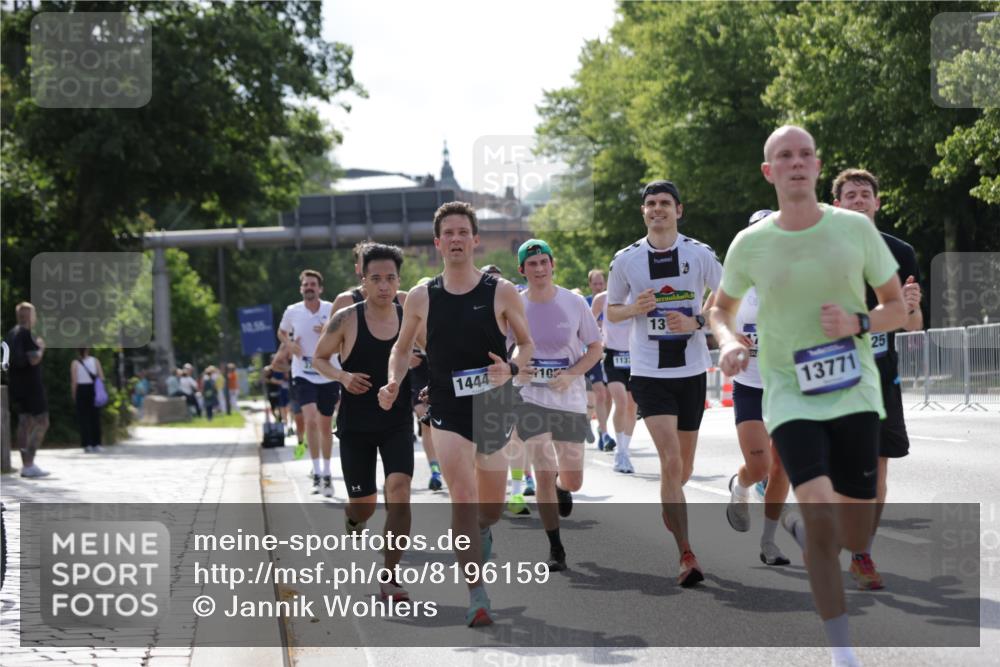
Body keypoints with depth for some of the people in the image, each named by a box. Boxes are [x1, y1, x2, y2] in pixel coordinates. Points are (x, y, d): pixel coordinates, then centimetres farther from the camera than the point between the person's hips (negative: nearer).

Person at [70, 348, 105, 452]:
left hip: (81, 390, -2)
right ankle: (96, 444, 11)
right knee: (95, 417, 10)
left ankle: (87, 445, -2)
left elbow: (74, 381, -8)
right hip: (93, 390, 2)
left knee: (83, 419, 3)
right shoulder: (95, 361, 1)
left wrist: (74, 395, 0)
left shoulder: (75, 363, -4)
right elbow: (101, 378, -3)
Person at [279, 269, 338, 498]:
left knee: (326, 426, 10)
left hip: (328, 375, 1)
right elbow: (281, 333, 17)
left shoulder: (332, 310, -4)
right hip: (303, 374, -1)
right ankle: (317, 473, -13)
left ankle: (326, 474, 25)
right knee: (311, 420, -20)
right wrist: (290, 345, -4)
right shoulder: (292, 311, -2)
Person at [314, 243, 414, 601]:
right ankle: (353, 521, 47)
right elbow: (320, 359, 4)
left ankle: (389, 578, -10)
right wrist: (342, 376, -16)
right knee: (363, 503, 6)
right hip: (355, 424, -1)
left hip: (398, 423, 1)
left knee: (399, 492, -19)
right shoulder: (346, 320, -7)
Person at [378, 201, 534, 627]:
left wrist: (511, 369, -16)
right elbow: (402, 347, 14)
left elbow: (527, 344, 5)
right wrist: (394, 382, -5)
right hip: (447, 412, -1)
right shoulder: (420, 298, 0)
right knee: (463, 500, -16)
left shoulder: (501, 293, -3)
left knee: (491, 507, 13)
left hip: (493, 409, 1)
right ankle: (477, 597, -12)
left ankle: (480, 532, 51)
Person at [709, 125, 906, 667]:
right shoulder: (750, 244, -2)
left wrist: (857, 323, -14)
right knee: (822, 516, -20)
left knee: (854, 539, 6)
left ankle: (796, 524, 44)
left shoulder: (856, 229, -2)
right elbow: (722, 307, 16)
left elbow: (897, 307, 7)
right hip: (790, 395, -2)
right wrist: (728, 342, -6)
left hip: (855, 392, 2)